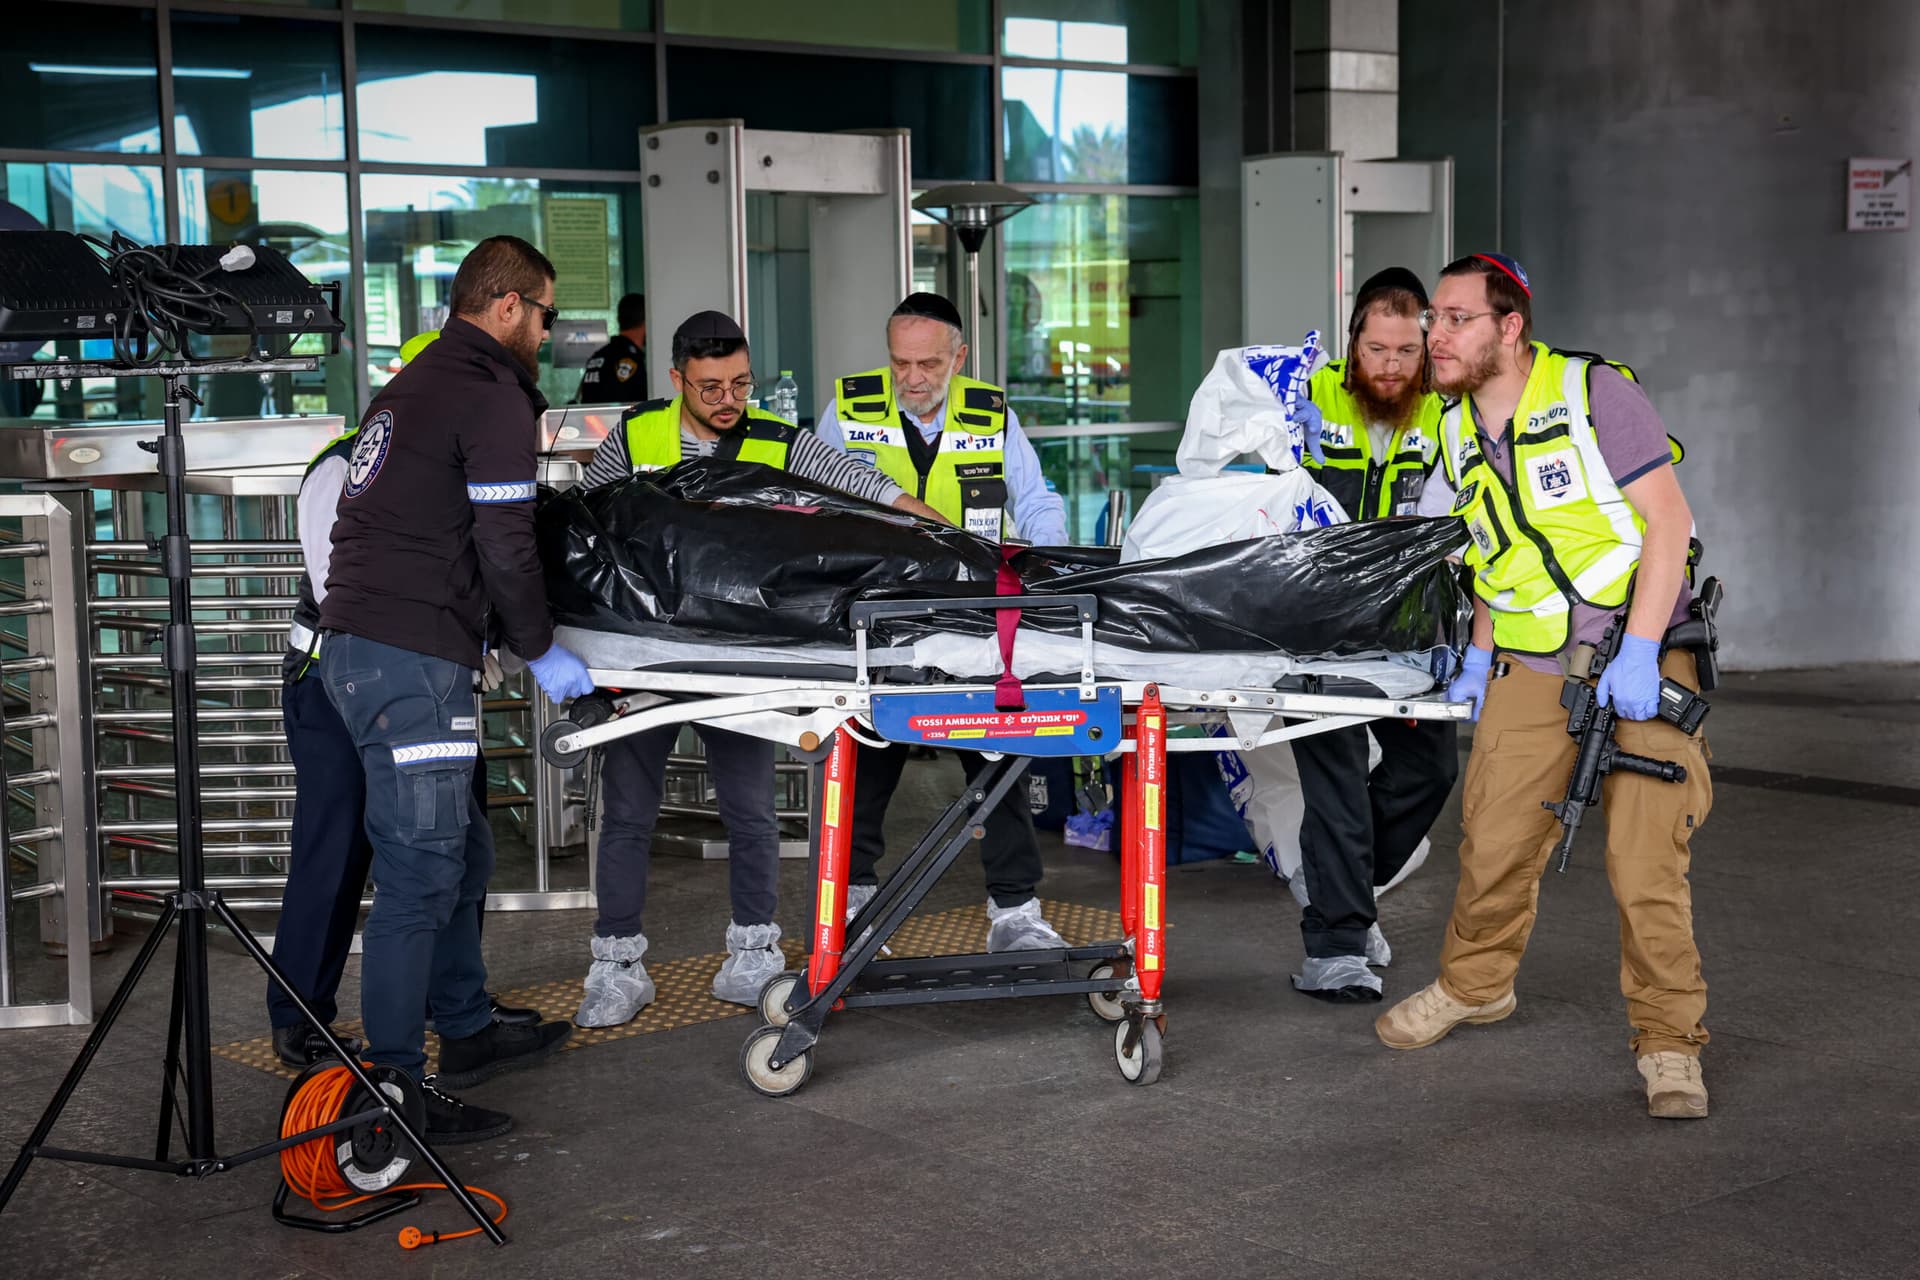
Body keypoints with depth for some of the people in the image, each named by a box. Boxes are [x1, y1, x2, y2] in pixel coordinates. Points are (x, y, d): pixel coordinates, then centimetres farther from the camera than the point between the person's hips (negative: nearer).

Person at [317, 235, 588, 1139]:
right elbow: (504, 546, -14)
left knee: (461, 850, 20)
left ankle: (466, 1033, 31)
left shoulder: (411, 384, 22)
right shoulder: (493, 396, -8)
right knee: (420, 872, -6)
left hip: (355, 646, 10)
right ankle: (392, 1088, -2)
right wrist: (539, 650, -1)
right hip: (411, 661, -10)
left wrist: (472, 630, 28)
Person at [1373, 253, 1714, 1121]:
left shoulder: (1594, 392, -13)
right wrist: (1479, 654, 8)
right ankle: (1475, 983, 33)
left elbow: (1668, 520, -15)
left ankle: (1669, 1040, 5)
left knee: (1646, 860, -10)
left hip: (1638, 659, -5)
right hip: (1530, 671, 5)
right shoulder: (1457, 430, 7)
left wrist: (1638, 652, -22)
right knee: (1493, 842, 7)